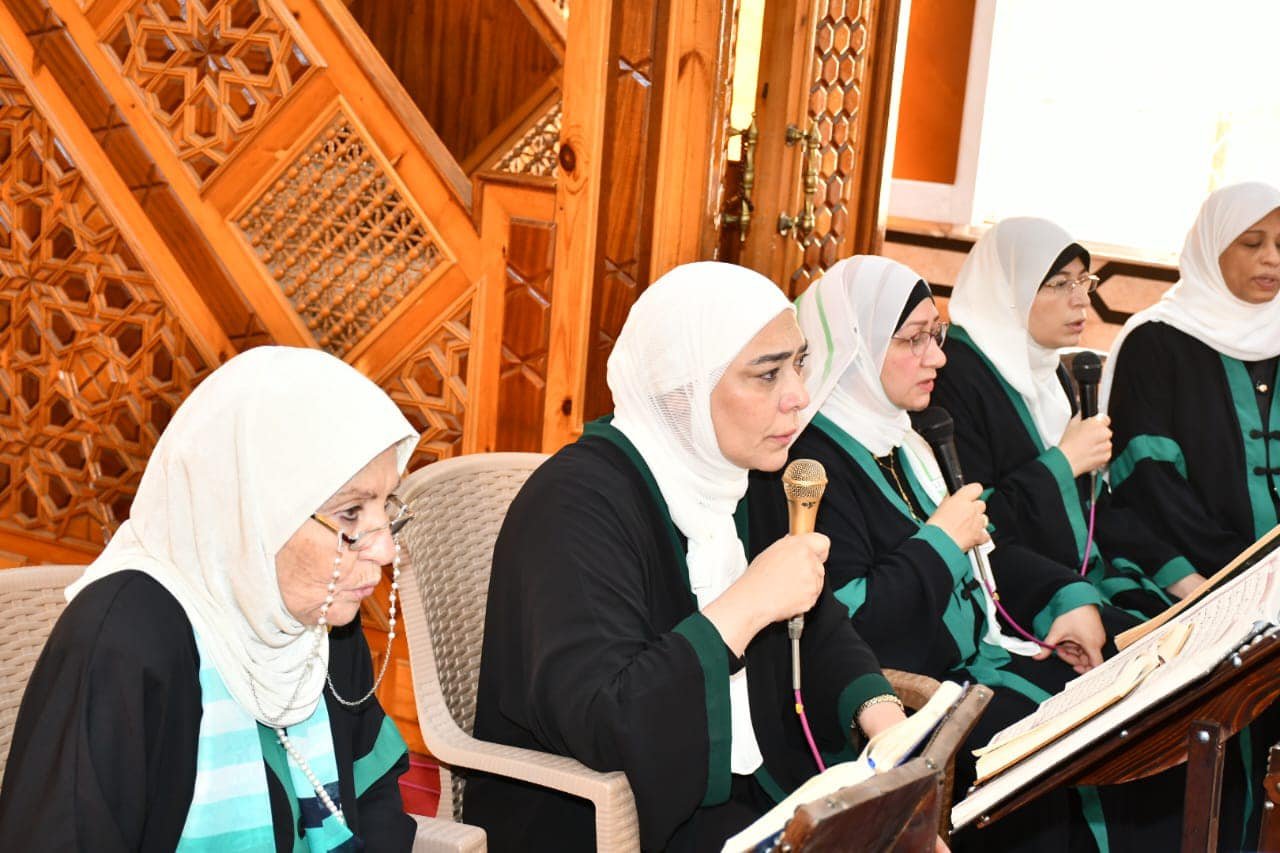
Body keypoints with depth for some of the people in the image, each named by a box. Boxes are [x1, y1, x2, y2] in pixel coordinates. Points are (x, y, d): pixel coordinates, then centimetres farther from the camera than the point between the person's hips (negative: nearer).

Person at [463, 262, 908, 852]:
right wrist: (747, 604, -31)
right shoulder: (579, 503, -22)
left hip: (739, 793, 8)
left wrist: (880, 711, -8)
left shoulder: (742, 477, 4)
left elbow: (817, 626, 11)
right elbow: (596, 724, -32)